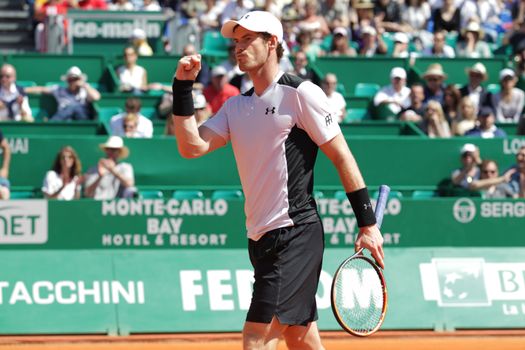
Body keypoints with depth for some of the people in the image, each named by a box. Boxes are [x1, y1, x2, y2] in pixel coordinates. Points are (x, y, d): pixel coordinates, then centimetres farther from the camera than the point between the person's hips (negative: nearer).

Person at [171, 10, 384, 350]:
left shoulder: (301, 93, -6)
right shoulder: (236, 106, 15)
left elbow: (342, 157, -6)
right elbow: (192, 146, 4)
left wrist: (367, 223, -9)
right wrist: (183, 87, -2)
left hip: (295, 234, -7)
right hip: (261, 238, 7)